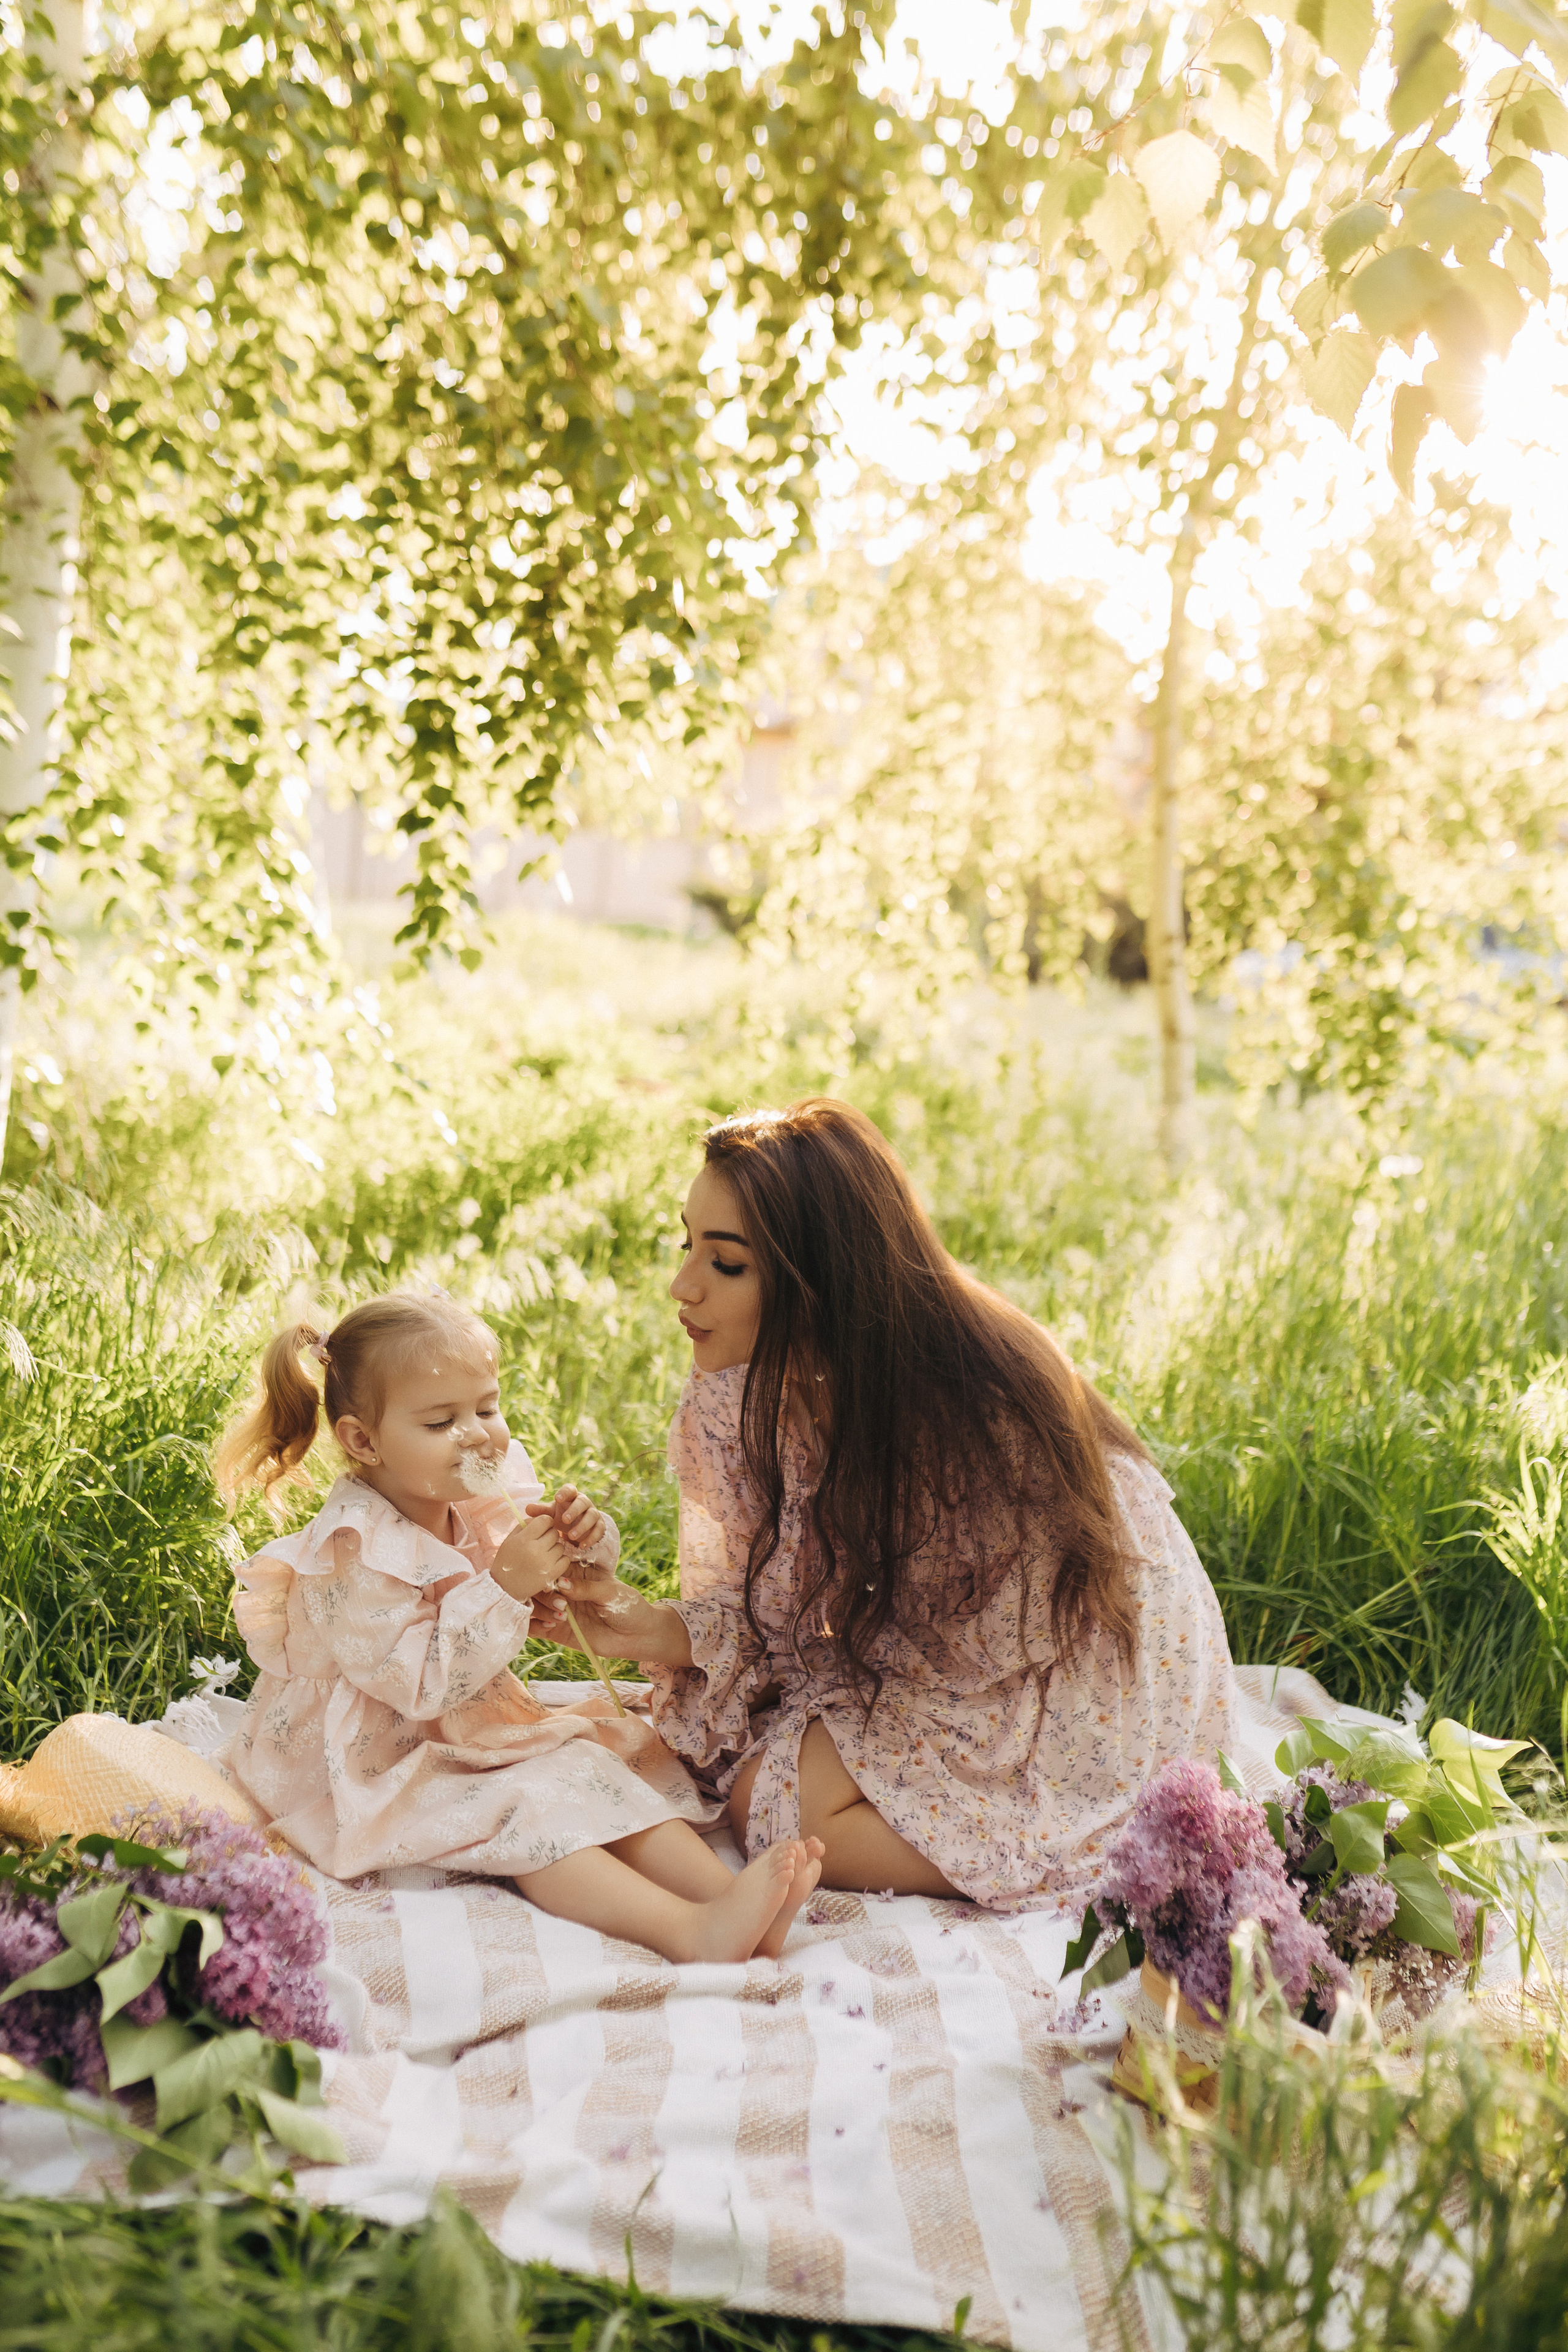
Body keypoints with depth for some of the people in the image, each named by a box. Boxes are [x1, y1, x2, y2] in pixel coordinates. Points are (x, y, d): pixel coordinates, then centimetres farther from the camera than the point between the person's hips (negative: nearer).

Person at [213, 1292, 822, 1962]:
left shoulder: (479, 1503, 1)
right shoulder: (357, 1553, -23)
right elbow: (420, 1684, -28)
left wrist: (584, 1543, -13)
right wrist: (503, 1587, -33)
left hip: (473, 1730, 9)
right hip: (383, 1765, -8)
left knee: (596, 1764, -9)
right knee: (525, 1810, -27)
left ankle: (723, 1889, -24)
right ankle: (691, 1933, -40)